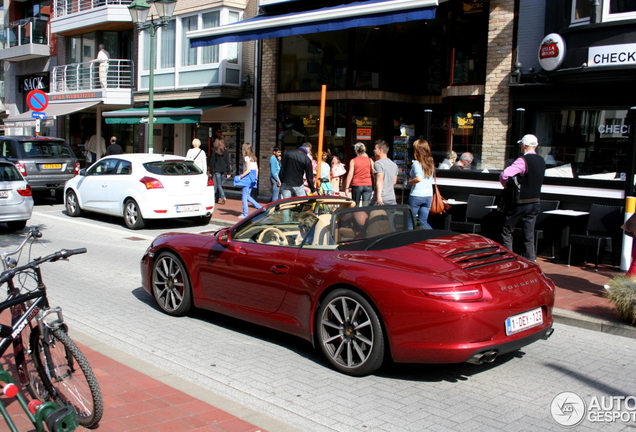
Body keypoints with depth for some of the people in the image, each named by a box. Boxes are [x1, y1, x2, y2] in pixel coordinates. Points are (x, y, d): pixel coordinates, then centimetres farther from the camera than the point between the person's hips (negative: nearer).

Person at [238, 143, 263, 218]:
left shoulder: (247, 158, -11)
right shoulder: (254, 157, 13)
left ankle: (245, 214, 1)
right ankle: (259, 207, 9)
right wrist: (256, 178, 19)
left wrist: (240, 176, -13)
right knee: (247, 196, 17)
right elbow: (257, 169, 14)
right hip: (253, 179, 8)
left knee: (244, 196, -1)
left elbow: (248, 170, -18)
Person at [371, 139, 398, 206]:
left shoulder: (378, 163, -8)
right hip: (392, 199, 7)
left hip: (381, 199, -7)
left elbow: (380, 180, -19)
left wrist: (379, 196, -26)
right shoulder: (394, 164, 15)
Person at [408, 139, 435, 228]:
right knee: (423, 221, 11)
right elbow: (431, 179, 11)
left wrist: (410, 182, -6)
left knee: (410, 221, 7)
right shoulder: (431, 163, 9)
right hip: (428, 196, 6)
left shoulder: (416, 163, -10)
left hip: (416, 195, -6)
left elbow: (419, 178, -24)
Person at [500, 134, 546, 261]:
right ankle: (530, 260, 10)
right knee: (529, 235, 9)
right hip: (535, 202, 7)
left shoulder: (522, 161, -18)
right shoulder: (541, 161, 7)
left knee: (507, 232, 7)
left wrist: (505, 184, -10)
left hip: (519, 203, -7)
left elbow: (504, 175, -30)